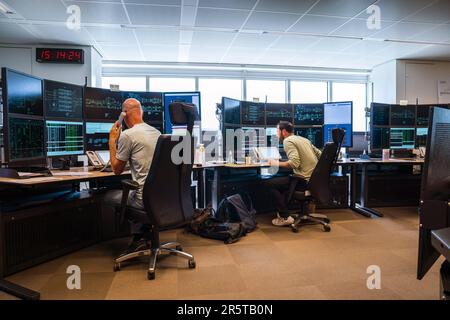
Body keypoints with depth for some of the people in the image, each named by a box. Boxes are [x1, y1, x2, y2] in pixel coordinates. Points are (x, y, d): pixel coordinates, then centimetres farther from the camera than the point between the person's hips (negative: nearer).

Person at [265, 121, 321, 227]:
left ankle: (285, 217, -1)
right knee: (280, 180, 25)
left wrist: (277, 163, -9)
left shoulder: (288, 141, -9)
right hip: (315, 178, 9)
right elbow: (320, 155, 15)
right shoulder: (304, 139, 16)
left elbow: (294, 163, -23)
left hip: (306, 180, -9)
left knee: (269, 184, -2)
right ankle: (282, 211, 21)